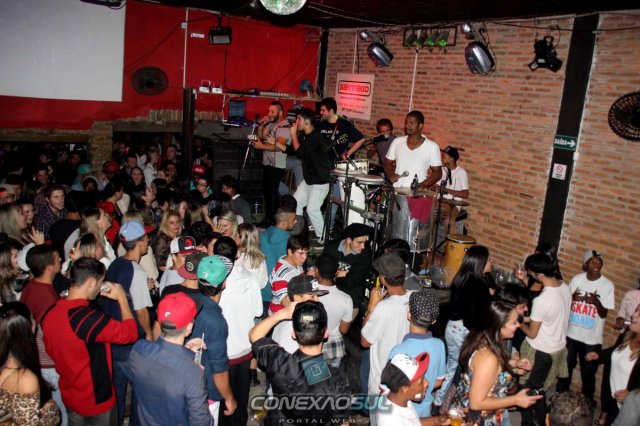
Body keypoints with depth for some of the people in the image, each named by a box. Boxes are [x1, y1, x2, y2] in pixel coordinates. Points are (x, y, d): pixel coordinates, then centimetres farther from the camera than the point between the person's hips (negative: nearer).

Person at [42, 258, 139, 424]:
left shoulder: (51, 314, -8)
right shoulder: (90, 318, -32)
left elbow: (51, 350, 8)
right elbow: (131, 332, -19)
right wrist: (122, 297, -10)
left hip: (69, 397, 7)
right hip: (96, 401, -7)